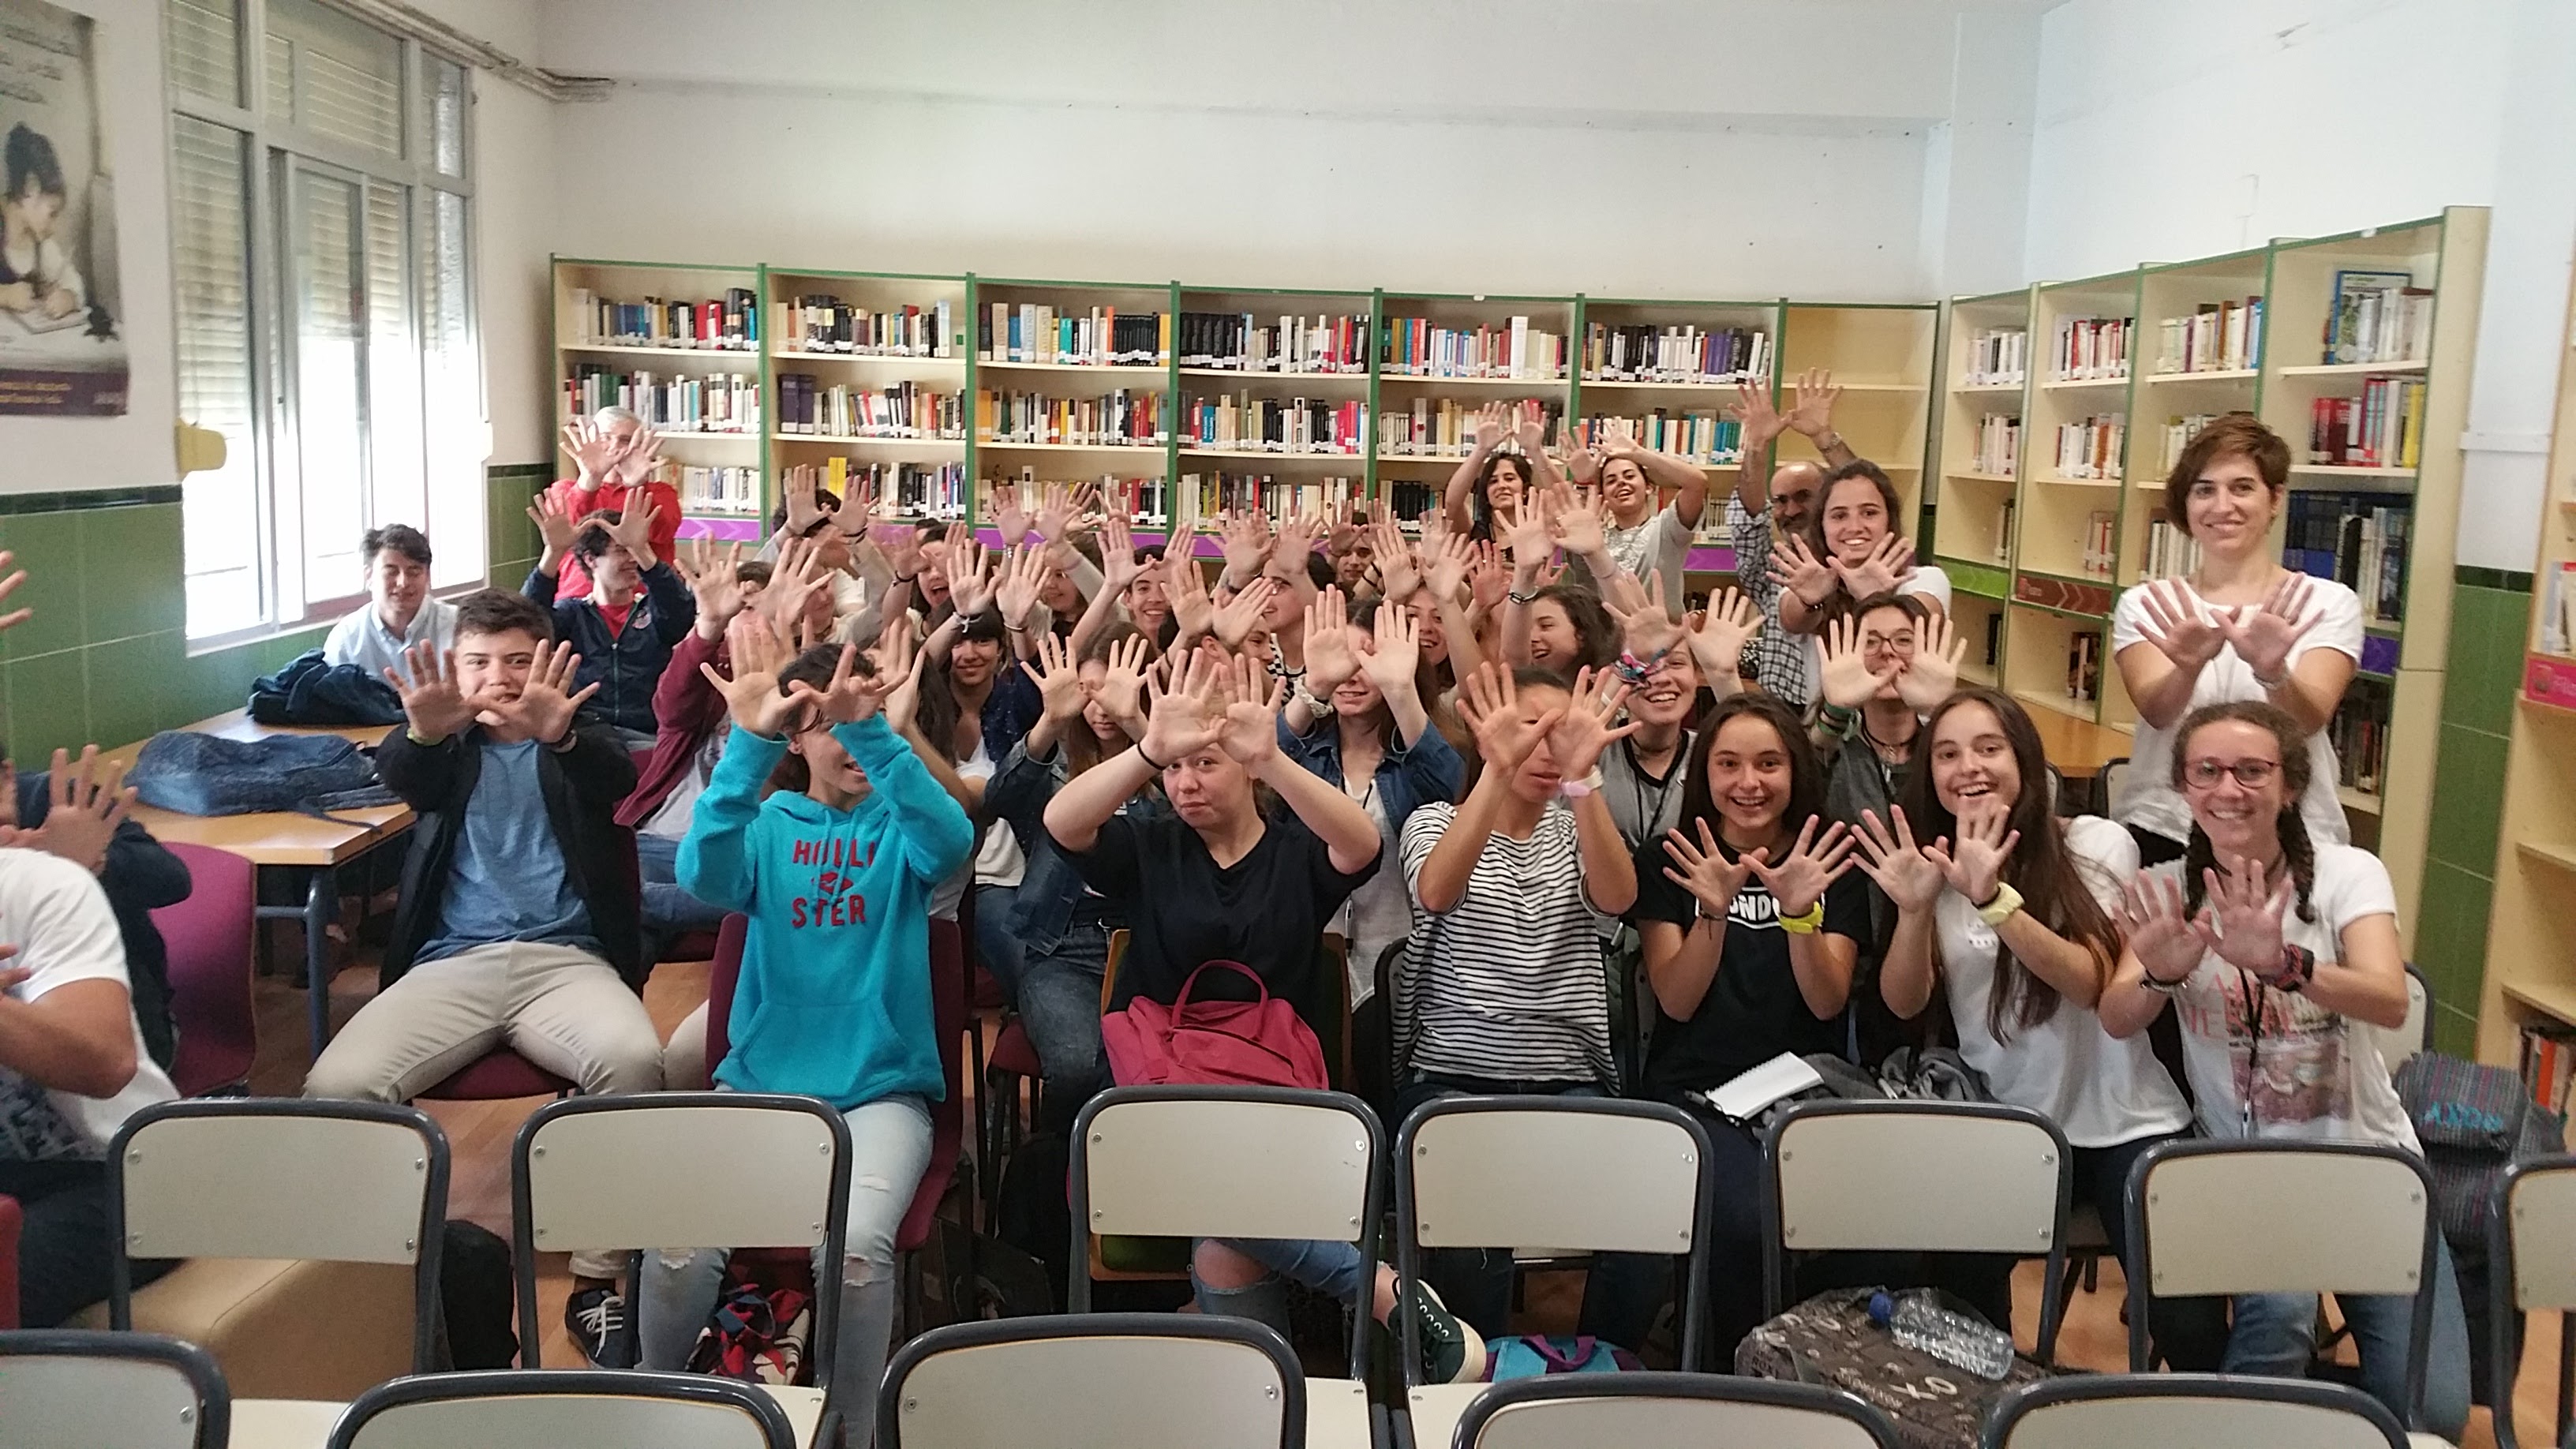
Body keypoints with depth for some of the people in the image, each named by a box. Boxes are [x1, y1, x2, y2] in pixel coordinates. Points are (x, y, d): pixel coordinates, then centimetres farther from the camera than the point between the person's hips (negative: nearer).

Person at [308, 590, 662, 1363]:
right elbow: (398, 774, -8)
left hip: (565, 958, -1)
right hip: (451, 962, 2)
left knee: (634, 1058, -33)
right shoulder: (446, 744, 19)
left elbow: (619, 780, -11)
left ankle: (596, 1278, -18)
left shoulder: (577, 738, 16)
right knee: (336, 1086, -26)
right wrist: (423, 731, -36)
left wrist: (560, 735, -36)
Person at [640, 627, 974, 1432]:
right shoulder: (769, 827, 7)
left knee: (856, 1245, -29)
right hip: (761, 1080, 2)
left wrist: (870, 728, -34)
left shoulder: (899, 827, 4)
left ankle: (853, 1426, -2)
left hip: (881, 1088, -1)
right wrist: (748, 743, -30)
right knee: (679, 1243, -21)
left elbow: (950, 843, -22)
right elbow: (705, 875, -17)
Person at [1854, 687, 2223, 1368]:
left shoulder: (2098, 844, -6)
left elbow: (2091, 982, -20)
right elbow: (1903, 1004, -7)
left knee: (2188, 1323, -15)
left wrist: (1993, 899, -34)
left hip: (2120, 1123, -2)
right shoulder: (1934, 861, 2)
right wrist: (1914, 909, -26)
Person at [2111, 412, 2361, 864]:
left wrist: (2272, 671, -30)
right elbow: (2156, 711, -10)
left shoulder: (2330, 603, 5)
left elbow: (2309, 719, -10)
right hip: (2162, 832, 0)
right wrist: (2189, 668, -30)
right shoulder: (2145, 605, 6)